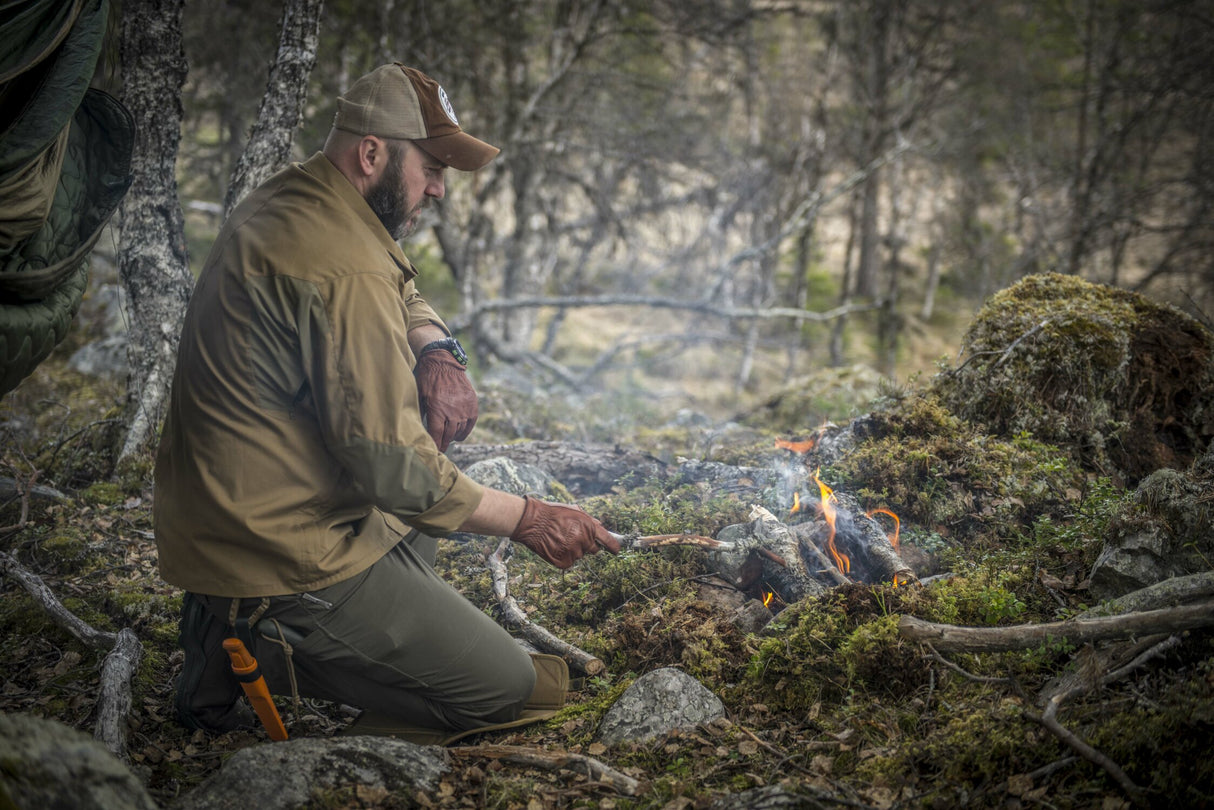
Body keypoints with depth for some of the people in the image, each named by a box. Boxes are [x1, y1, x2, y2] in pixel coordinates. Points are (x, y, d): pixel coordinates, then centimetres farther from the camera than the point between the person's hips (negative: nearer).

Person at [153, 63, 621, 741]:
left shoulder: (284, 203, 7)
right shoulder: (345, 268, -24)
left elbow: (405, 299, 23)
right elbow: (393, 470, -23)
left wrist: (439, 354, 1)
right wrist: (529, 518, -11)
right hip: (282, 558, -10)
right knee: (506, 690, -3)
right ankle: (256, 642, -3)